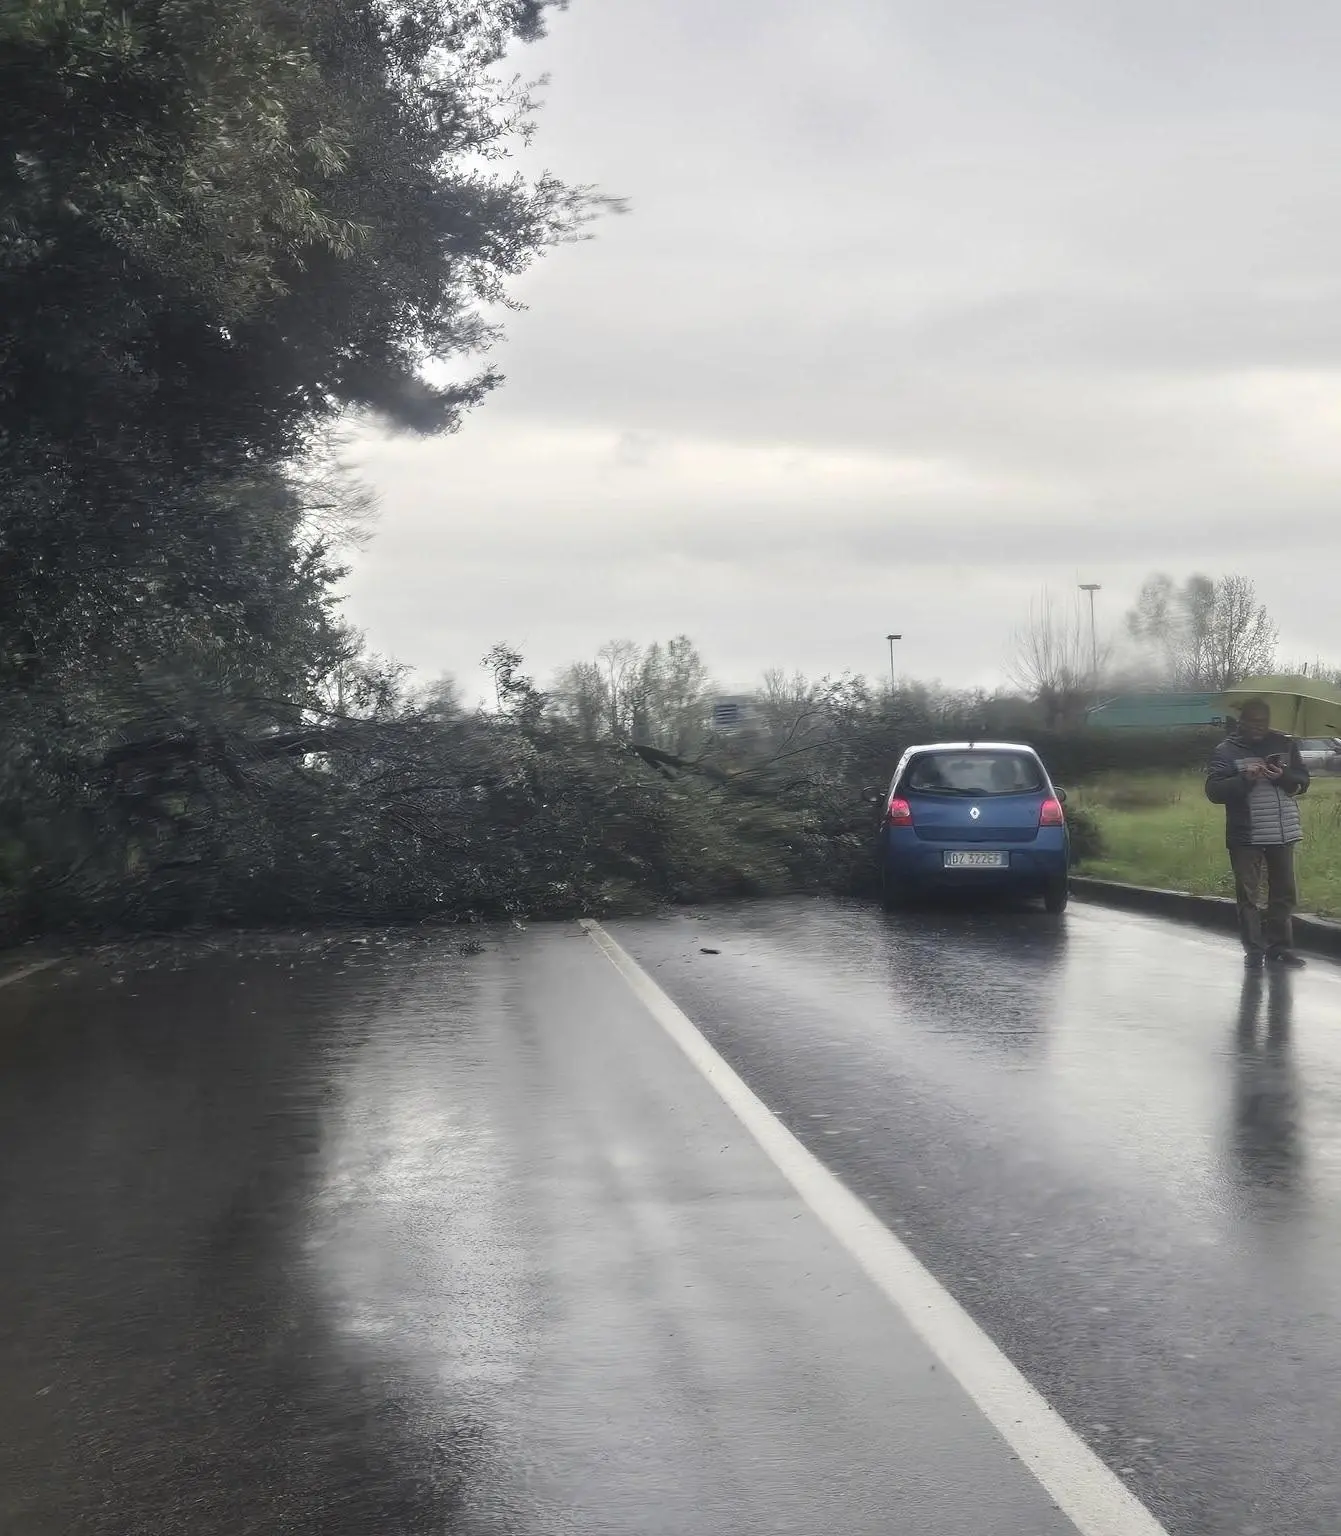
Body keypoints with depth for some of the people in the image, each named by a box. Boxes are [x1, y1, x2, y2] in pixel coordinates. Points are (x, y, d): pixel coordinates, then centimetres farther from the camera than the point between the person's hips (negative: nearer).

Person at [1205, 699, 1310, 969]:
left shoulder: (1285, 744, 7)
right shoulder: (1228, 750, -2)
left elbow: (1303, 781, 7)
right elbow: (1214, 790, -9)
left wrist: (1284, 777, -15)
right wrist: (1244, 779, -24)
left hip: (1282, 834, 3)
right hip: (1245, 835, -3)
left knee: (1284, 893, 9)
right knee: (1248, 895, 0)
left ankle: (1279, 947, 19)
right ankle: (1254, 949, 7)